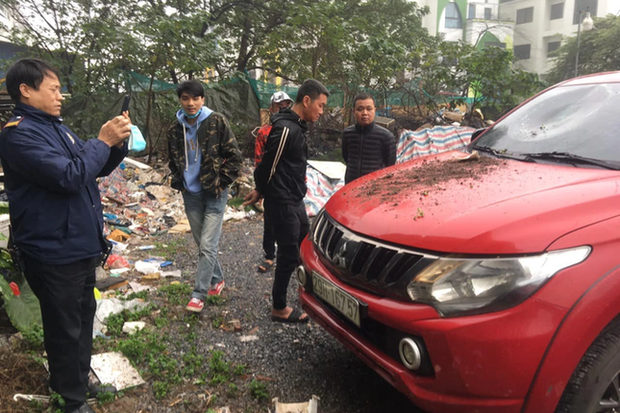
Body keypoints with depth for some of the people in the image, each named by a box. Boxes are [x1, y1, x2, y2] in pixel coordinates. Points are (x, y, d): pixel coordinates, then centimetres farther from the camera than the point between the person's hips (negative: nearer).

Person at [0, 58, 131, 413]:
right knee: (65, 329, 6)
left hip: (81, 246, 9)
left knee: (84, 318, 21)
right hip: (54, 253, -9)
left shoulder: (57, 127, 12)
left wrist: (118, 144, -1)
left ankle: (81, 381, 40)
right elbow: (70, 176, -27)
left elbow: (99, 168, 17)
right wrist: (103, 141, -17)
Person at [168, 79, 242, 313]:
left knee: (207, 245, -7)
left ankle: (199, 294, 3)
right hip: (191, 195, 5)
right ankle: (217, 279, 34)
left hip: (214, 194, -5)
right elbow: (173, 160, 19)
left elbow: (234, 156, -7)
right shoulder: (176, 127, 3)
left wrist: (222, 182, -9)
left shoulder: (216, 122, -10)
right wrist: (178, 183, 9)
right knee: (201, 243, 14)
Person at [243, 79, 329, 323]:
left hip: (295, 202, 9)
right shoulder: (285, 129, -22)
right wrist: (260, 192, -1)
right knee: (289, 256, 1)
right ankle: (279, 309, 17)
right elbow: (267, 166, -19)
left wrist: (261, 192, 13)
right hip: (283, 204, -9)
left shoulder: (296, 127, 11)